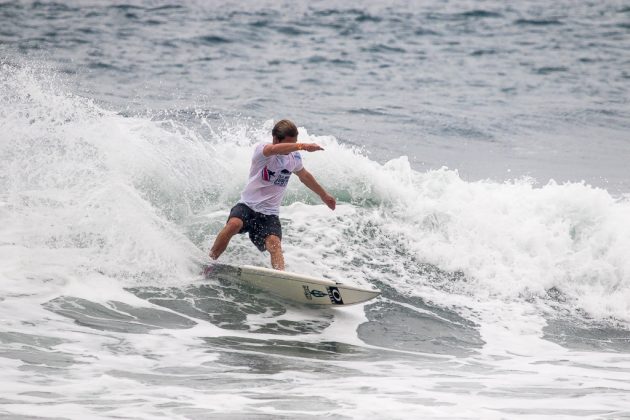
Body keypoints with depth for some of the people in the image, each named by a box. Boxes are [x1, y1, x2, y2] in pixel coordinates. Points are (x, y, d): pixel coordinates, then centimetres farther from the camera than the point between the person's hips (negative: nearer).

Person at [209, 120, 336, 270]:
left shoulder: (294, 157, 7)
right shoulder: (262, 149, -13)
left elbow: (304, 176, 28)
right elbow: (275, 149, -38)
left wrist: (324, 195, 39)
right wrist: (304, 146, -49)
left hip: (269, 214, 3)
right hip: (248, 205, -3)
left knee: (274, 244, -24)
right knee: (234, 224, -33)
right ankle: (209, 261, -17)